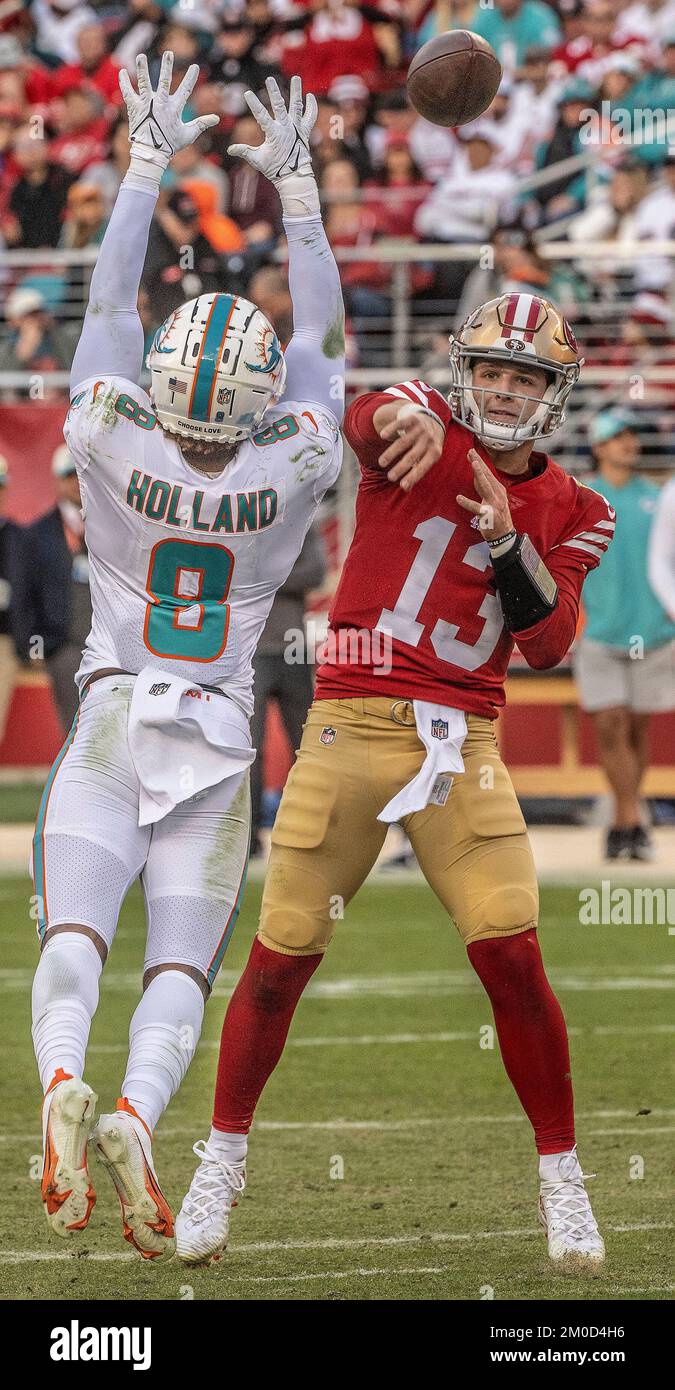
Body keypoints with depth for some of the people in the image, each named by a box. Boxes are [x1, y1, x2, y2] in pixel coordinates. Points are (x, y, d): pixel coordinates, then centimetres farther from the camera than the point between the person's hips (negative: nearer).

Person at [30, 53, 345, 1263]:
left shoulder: (113, 447, -11)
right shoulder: (293, 475, -9)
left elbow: (109, 302, 1)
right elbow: (319, 333, 4)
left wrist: (149, 165, 7)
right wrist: (294, 184, 9)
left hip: (111, 719, 0)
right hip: (218, 742, 1)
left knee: (73, 939, -12)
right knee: (182, 968, -2)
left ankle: (63, 1084, -40)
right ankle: (137, 1117, -29)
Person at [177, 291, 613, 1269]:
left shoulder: (566, 511, 9)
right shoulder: (425, 440, 0)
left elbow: (549, 646, -2)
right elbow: (370, 418, -25)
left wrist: (508, 541, -18)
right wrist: (409, 417, -50)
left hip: (463, 746, 2)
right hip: (352, 726, -2)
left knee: (512, 957, -9)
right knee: (282, 957, 0)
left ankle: (561, 1179, 6)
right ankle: (222, 1161, 19)